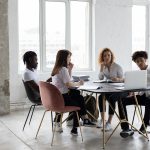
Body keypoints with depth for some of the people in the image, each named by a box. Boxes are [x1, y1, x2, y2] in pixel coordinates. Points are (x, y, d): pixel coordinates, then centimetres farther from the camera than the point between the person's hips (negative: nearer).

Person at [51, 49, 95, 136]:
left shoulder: (57, 68, 13)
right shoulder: (63, 69, -17)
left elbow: (67, 80, 21)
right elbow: (68, 84, -22)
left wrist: (70, 69, 10)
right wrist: (78, 84, -6)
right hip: (61, 98, -9)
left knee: (80, 98, 16)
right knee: (78, 104, 9)